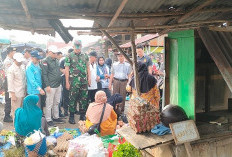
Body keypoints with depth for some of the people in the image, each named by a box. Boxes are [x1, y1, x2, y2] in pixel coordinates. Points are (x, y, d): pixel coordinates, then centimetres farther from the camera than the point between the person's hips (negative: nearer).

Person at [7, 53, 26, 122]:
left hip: (22, 93, 6)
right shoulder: (11, 69, -10)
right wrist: (12, 94, -15)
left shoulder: (22, 67, 10)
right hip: (16, 93, -6)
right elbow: (10, 83, -12)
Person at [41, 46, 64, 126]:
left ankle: (56, 117, 26)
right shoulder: (45, 61, -9)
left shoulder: (56, 60, 14)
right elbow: (44, 74, -13)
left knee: (57, 102, 15)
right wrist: (47, 85, -17)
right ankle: (48, 119, 9)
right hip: (51, 86, -8)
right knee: (49, 104, -1)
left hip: (58, 85, 8)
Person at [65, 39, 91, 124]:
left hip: (84, 81, 4)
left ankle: (82, 116, 20)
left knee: (84, 99, 8)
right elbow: (67, 69, -3)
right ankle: (71, 117, 13)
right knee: (73, 99, 2)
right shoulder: (69, 56, 0)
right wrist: (67, 82, -8)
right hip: (73, 81, -3)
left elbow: (88, 67, 14)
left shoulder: (85, 56, 11)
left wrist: (89, 77, 3)